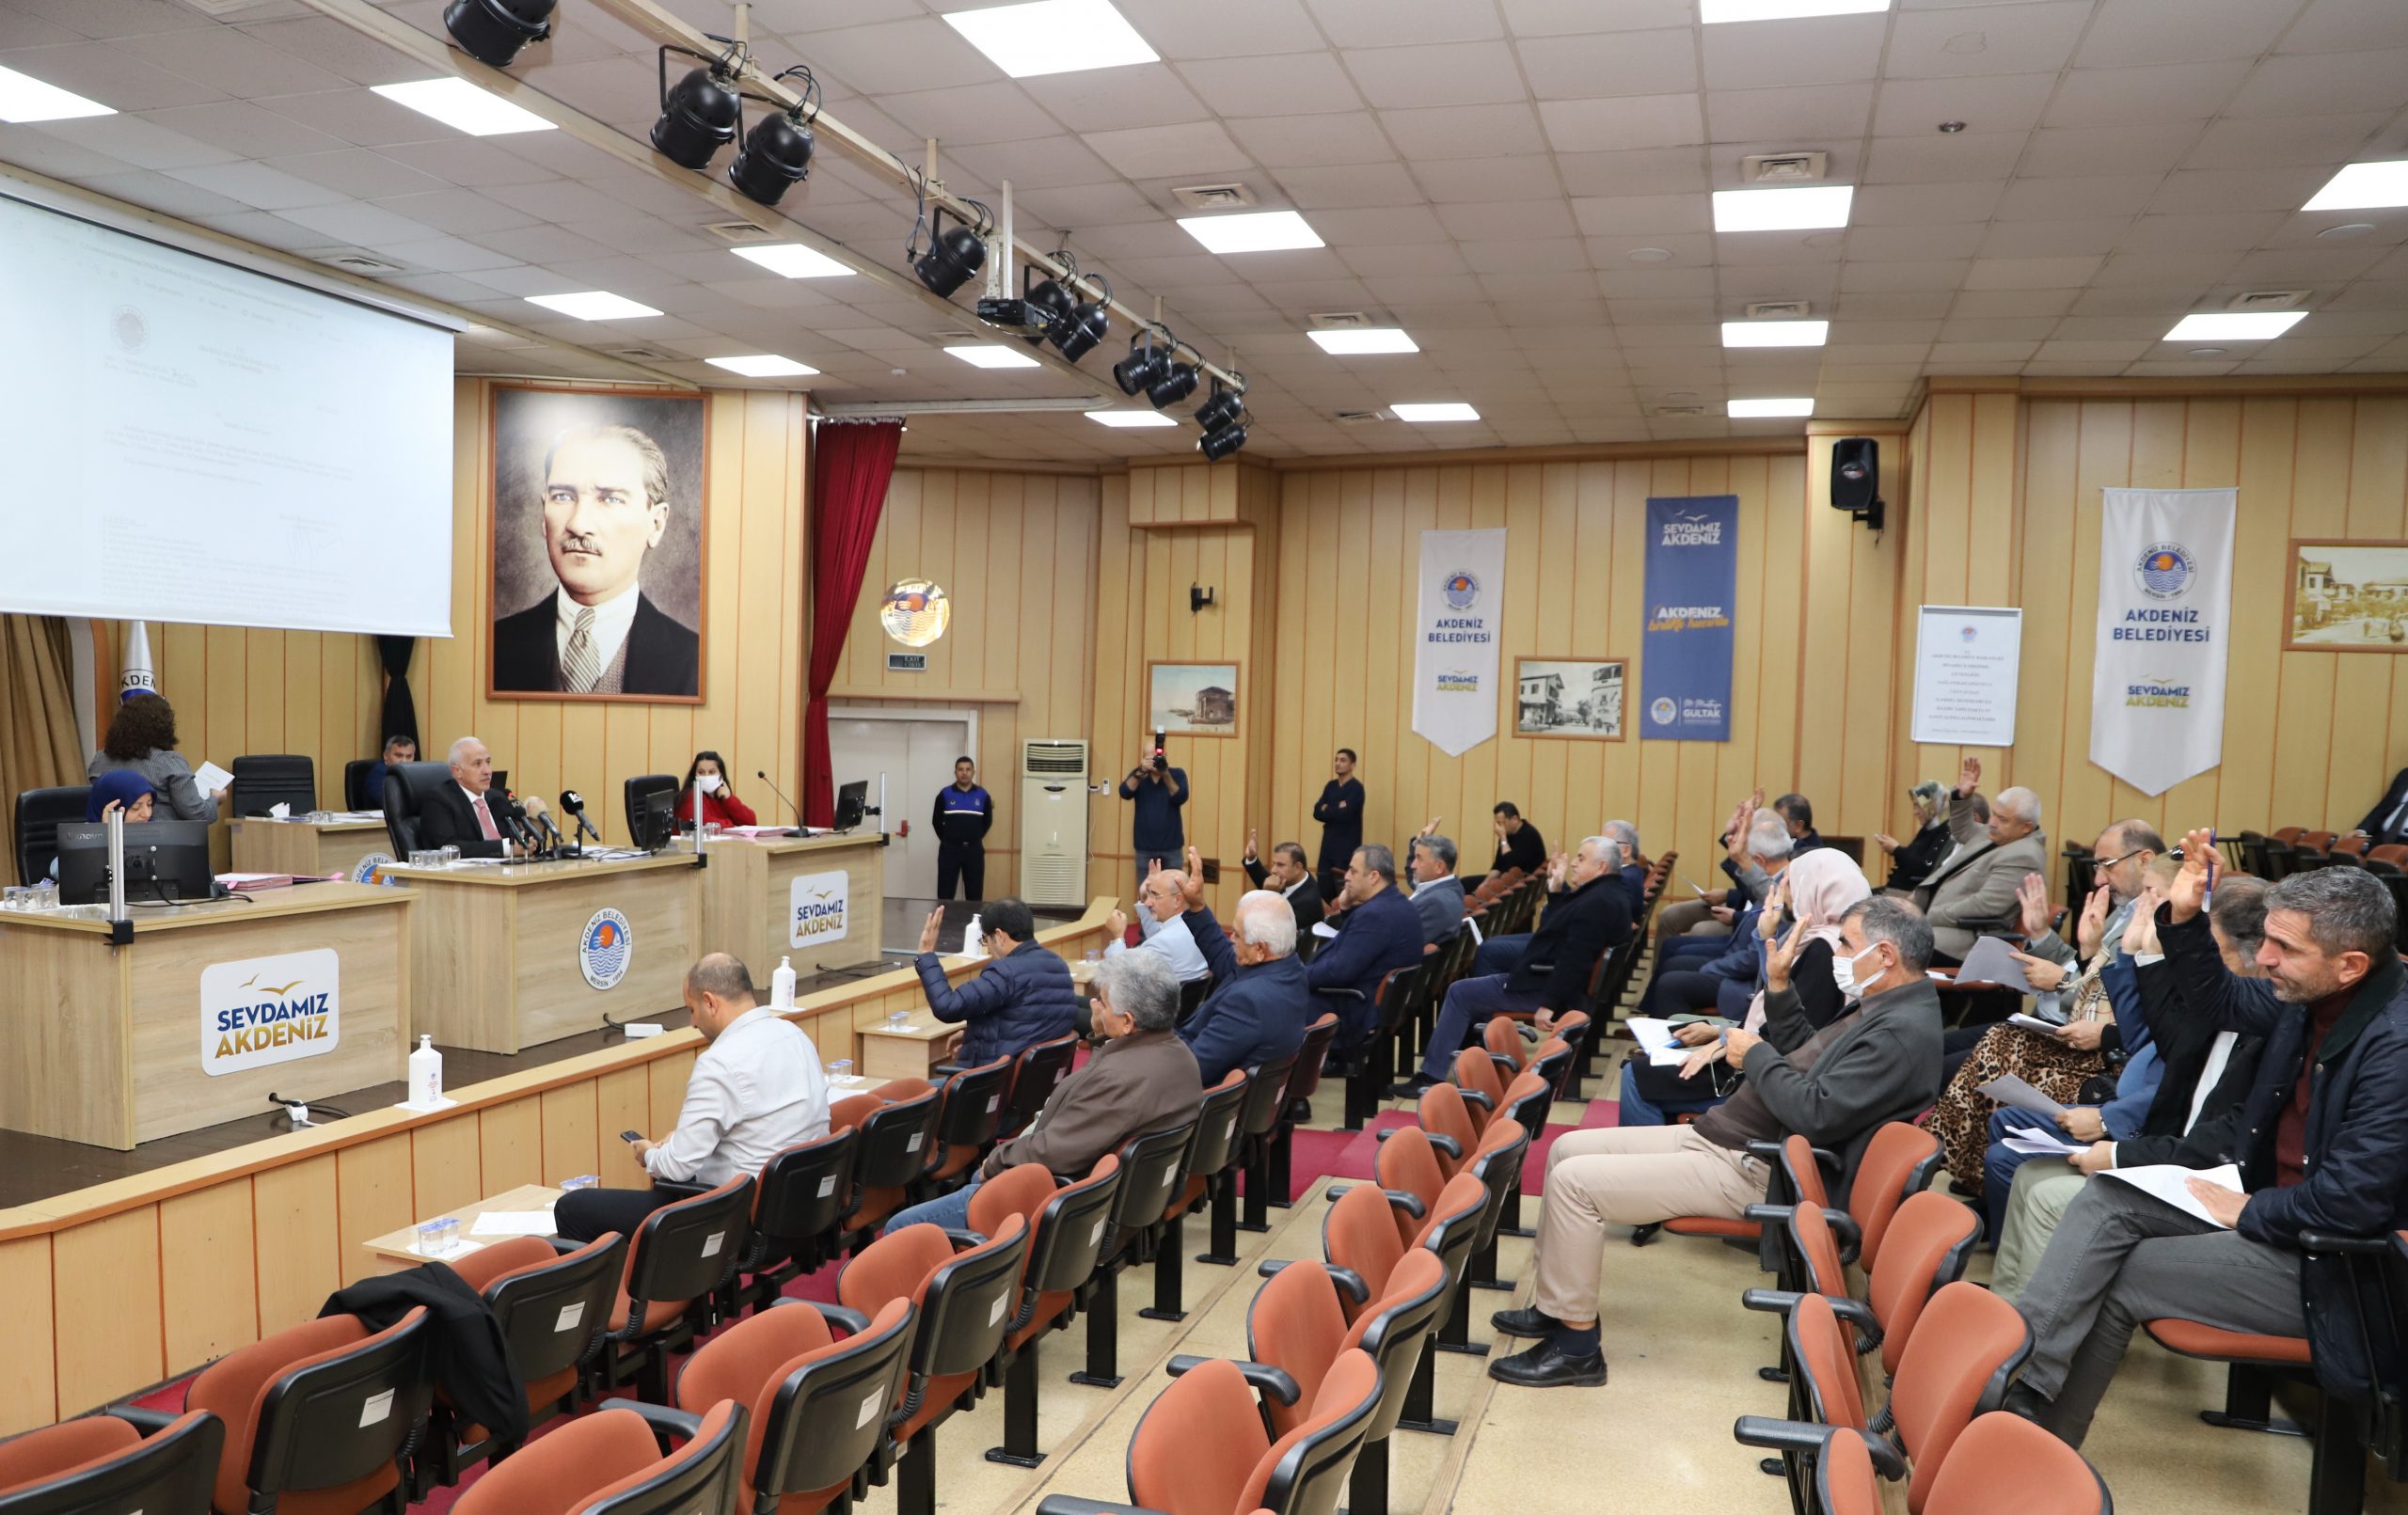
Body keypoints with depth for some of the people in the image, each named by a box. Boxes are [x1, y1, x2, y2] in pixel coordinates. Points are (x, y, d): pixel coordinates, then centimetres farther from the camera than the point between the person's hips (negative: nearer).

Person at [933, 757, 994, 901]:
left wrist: (975, 839, 10)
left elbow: (987, 821, 12)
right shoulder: (945, 794, -1)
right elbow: (936, 821, 7)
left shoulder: (983, 795, 3)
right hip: (949, 849, -1)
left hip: (974, 850, 1)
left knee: (975, 894, 7)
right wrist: (948, 840, 8)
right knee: (945, 894, 0)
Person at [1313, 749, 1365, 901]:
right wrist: (1335, 810, -11)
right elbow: (1317, 812, 4)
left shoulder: (1356, 787, -8)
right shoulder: (1330, 786, 13)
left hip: (1347, 847, -7)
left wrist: (1327, 810, -4)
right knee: (1324, 890, 6)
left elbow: (1344, 814, -20)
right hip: (1328, 845, 7)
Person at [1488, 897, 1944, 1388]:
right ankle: (1558, 1305, 20)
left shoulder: (1903, 1032, -20)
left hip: (1753, 1173, -11)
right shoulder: (1881, 1008, 12)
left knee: (1573, 1180, -17)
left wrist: (1755, 1055, -13)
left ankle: (1576, 1347, -4)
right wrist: (1778, 983, 13)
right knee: (1567, 1149, 11)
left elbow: (1814, 1114, -28)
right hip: (1717, 1135, 11)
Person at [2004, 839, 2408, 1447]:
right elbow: (2223, 1002, 19)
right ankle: (2019, 1387, -10)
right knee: (2108, 1198, -5)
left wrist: (2250, 1210, -12)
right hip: (2267, 1198, 9)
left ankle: (2045, 1440, 1)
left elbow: (2351, 1201, -28)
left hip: (2326, 1263, -9)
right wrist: (2182, 916, 4)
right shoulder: (2310, 993, -2)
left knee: (2120, 1278, -12)